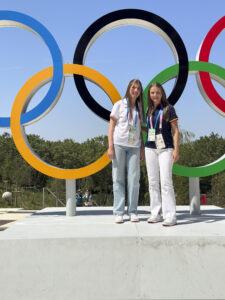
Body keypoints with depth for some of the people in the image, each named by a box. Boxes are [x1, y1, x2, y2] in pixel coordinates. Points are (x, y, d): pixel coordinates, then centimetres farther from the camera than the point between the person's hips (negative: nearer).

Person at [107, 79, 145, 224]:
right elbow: (111, 126, 1)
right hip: (119, 144, -3)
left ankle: (133, 211, 9)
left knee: (134, 178, 0)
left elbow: (140, 129, 15)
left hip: (134, 146, 3)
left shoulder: (140, 108, 14)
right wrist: (110, 147, -7)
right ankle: (119, 213, 5)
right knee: (118, 178, 0)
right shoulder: (120, 104, 4)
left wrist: (142, 148, 8)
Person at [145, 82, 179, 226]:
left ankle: (170, 216, -6)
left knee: (166, 181, -10)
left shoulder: (168, 108, -1)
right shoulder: (149, 110, 12)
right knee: (153, 182, 5)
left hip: (165, 148, -5)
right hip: (150, 148, 5)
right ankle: (156, 213, 13)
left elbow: (175, 130, -3)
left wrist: (176, 149, -11)